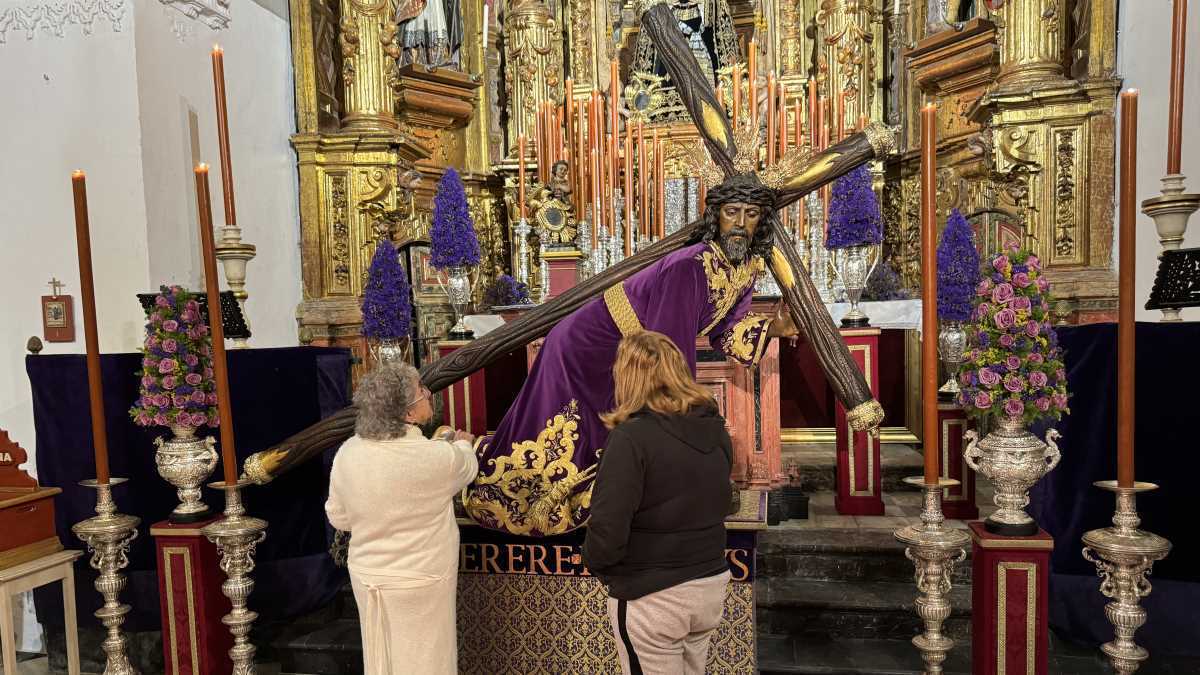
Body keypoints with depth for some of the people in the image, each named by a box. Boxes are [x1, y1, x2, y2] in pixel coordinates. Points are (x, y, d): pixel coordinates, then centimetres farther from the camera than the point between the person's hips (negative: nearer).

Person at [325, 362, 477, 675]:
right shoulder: (436, 456, -24)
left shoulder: (346, 453, -11)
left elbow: (339, 518, 1)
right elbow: (468, 468, 0)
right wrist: (462, 444, 21)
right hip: (419, 581, -5)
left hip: (366, 576, 5)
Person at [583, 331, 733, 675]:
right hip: (711, 584, 6)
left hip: (652, 596, -6)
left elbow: (608, 531, -23)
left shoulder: (632, 437, -22)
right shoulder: (716, 430, 0)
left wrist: (594, 561, -4)